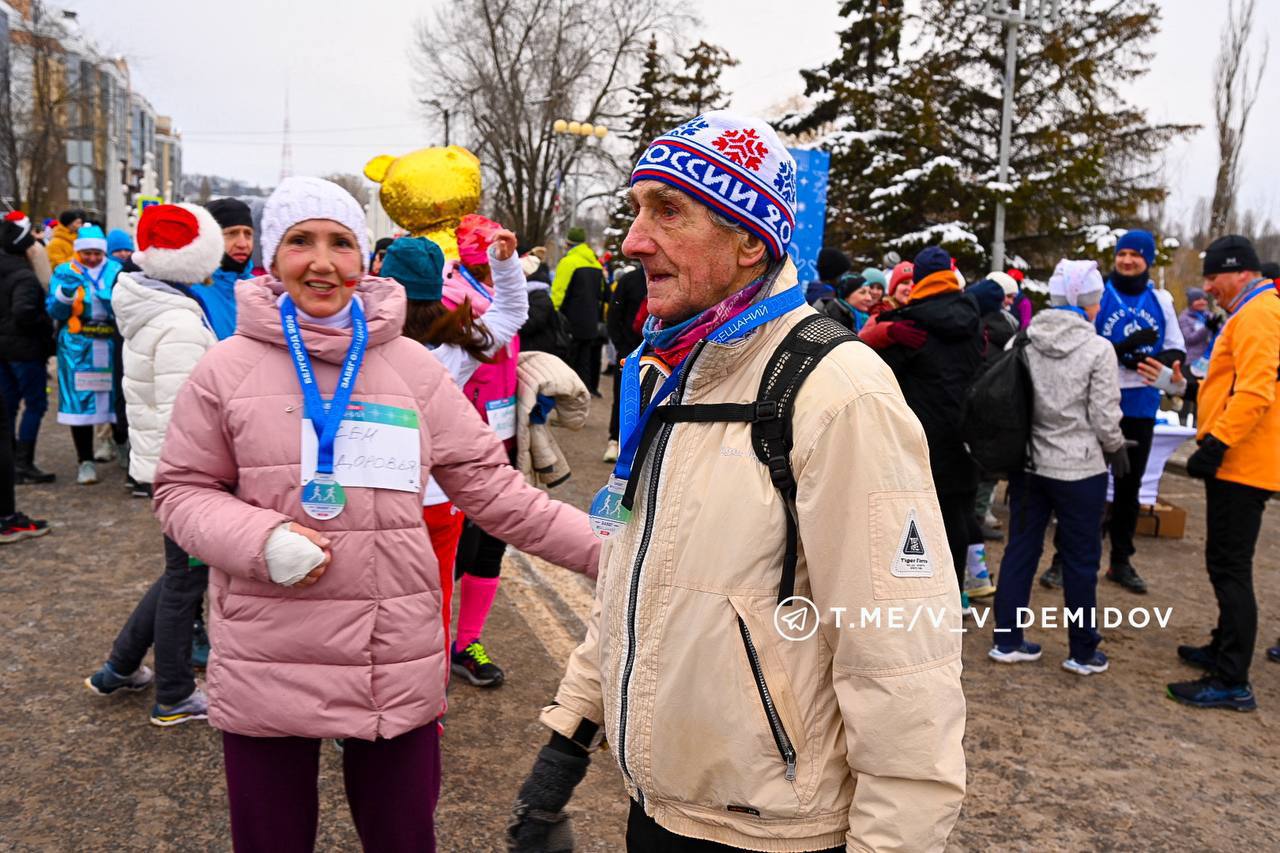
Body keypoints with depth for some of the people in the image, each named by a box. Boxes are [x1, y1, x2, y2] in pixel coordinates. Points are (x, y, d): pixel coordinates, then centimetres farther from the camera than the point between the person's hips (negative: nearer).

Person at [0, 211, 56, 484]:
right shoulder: (25, 277, -16)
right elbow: (23, 312, -27)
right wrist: (46, 324, -12)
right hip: (25, 348, -8)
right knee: (35, 404, -1)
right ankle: (24, 463, -3)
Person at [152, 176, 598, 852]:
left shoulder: (412, 366, 1)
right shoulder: (227, 369, -2)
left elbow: (490, 485, 3)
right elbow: (182, 491, 4)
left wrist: (602, 548, -5)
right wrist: (261, 538, -16)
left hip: (399, 663, 1)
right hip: (268, 663, -1)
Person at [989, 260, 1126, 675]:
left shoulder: (1022, 342, 0)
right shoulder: (1098, 349, -13)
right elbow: (1104, 415, -11)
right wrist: (1117, 450, 8)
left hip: (1028, 463, 4)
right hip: (1079, 469, -4)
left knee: (1020, 550, 12)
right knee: (1081, 560, 8)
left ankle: (1007, 640, 19)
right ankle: (1083, 652, 20)